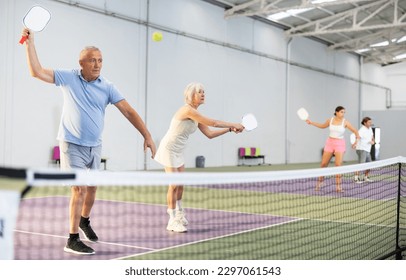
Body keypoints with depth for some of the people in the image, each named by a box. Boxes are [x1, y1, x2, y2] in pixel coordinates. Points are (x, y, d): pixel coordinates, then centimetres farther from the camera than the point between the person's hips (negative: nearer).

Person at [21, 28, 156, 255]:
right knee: (79, 189, -12)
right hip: (73, 145, -4)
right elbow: (37, 71, -6)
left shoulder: (107, 87, -1)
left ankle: (85, 221, 44)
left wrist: (147, 135, -14)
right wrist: (30, 42, -12)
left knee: (92, 188, 16)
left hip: (95, 146, 4)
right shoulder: (68, 78, -4)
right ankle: (73, 240, -3)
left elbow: (128, 111, -6)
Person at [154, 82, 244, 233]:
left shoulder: (196, 115, 7)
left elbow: (209, 133, 7)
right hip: (169, 149, -9)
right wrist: (234, 124, -15)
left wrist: (230, 129, 0)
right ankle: (173, 221, 1)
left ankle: (179, 214, 32)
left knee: (180, 185, 13)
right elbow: (213, 123, -24)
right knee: (174, 185, -7)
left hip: (178, 152, 9)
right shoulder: (188, 110, -22)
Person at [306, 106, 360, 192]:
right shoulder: (330, 120, 1)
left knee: (338, 164, -14)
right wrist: (311, 122, 16)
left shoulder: (345, 122, -7)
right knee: (323, 164, 4)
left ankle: (338, 187, -7)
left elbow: (355, 131, -4)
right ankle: (319, 183, 23)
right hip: (330, 143, 3)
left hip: (340, 144, -3)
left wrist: (357, 139, -20)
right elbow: (323, 126, 21)